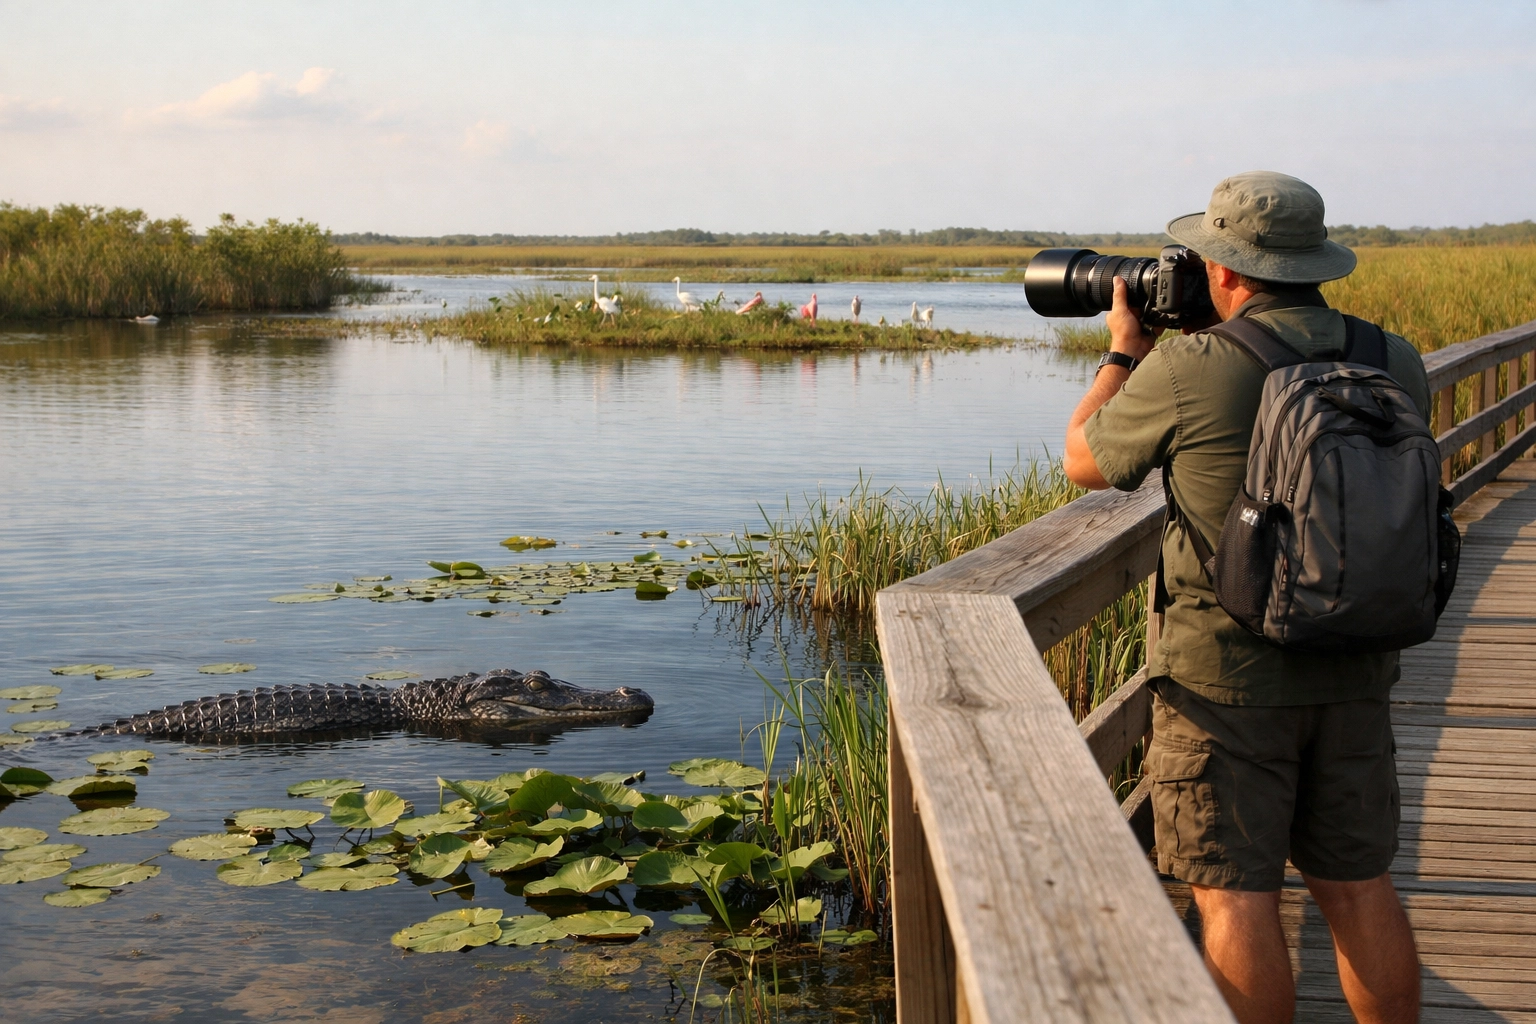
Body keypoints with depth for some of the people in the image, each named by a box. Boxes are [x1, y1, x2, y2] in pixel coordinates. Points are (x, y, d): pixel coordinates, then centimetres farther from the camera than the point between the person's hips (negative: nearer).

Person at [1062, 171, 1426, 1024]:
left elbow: (1084, 461, 1)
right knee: (1358, 889, 14)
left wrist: (1124, 349, 14)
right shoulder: (1397, 366, 0)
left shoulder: (1190, 370, -15)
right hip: (1355, 674, 5)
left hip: (1227, 675, -5)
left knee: (1236, 896, 3)